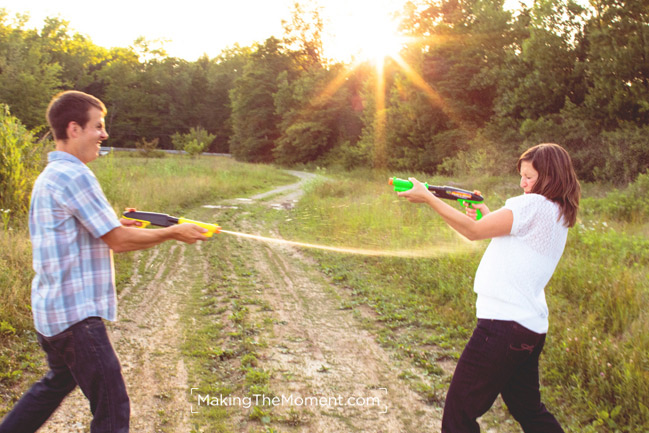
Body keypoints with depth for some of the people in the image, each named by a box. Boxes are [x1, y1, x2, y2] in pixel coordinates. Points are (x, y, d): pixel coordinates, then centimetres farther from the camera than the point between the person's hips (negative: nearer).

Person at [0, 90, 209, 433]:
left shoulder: (50, 176, 13)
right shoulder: (75, 176, -18)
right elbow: (118, 240, -16)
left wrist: (117, 225, 4)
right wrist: (173, 233, -5)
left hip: (51, 308, 11)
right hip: (76, 314, -11)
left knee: (59, 382, 31)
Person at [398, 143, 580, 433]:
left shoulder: (533, 205, -13)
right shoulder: (560, 216, 16)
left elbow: (473, 231, -13)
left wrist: (427, 197, -8)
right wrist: (490, 219, 12)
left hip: (505, 324, -10)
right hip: (532, 328, 10)